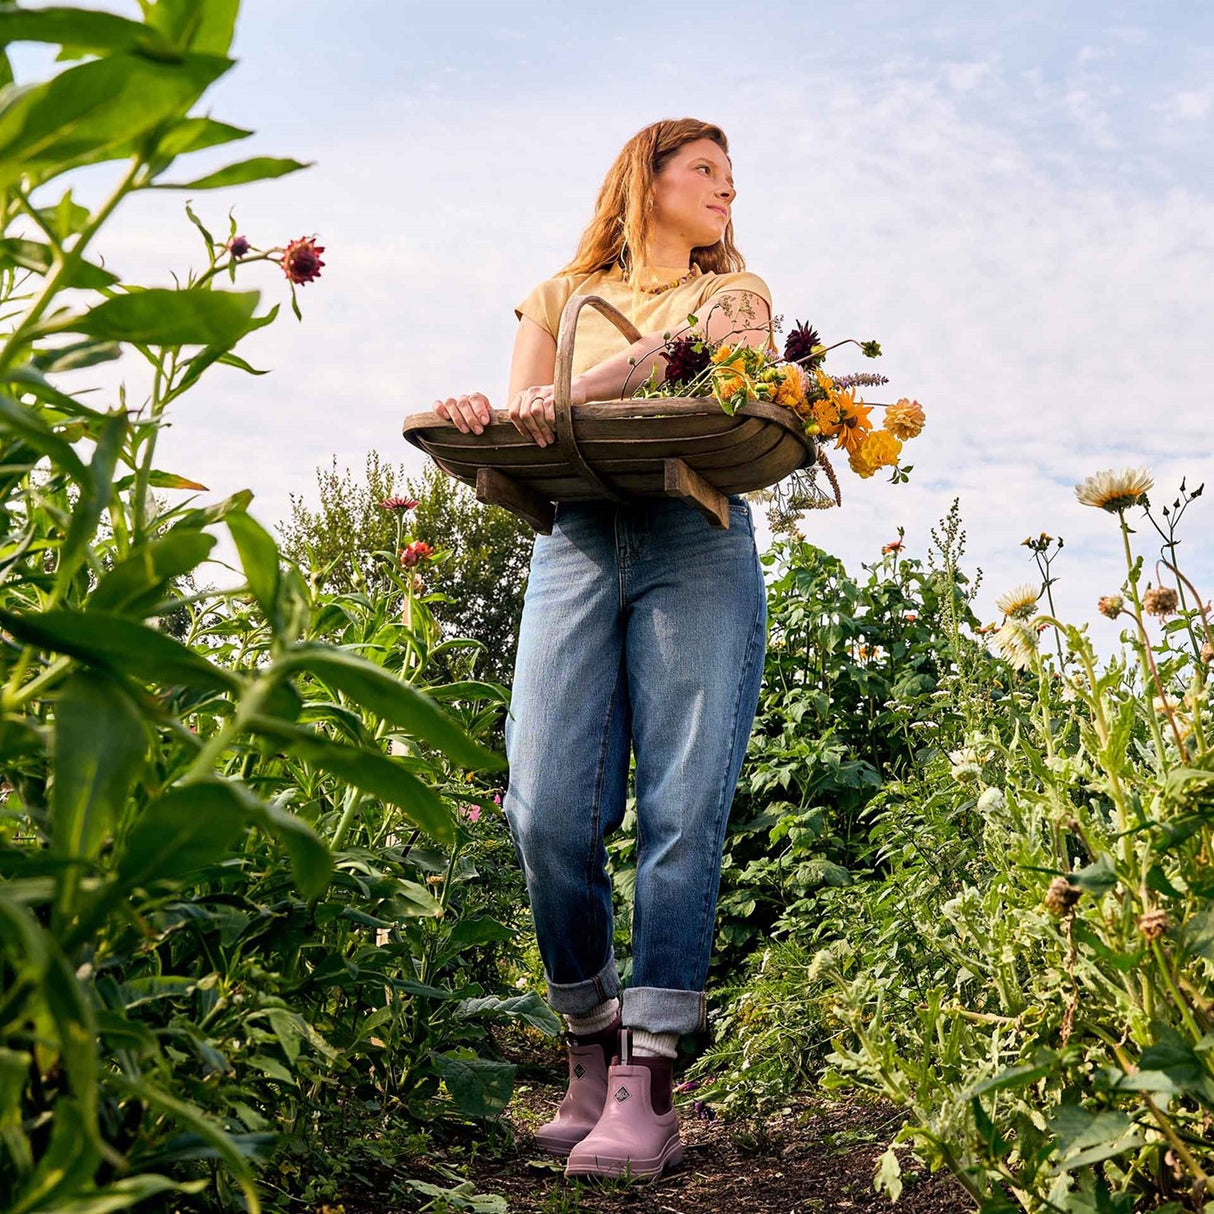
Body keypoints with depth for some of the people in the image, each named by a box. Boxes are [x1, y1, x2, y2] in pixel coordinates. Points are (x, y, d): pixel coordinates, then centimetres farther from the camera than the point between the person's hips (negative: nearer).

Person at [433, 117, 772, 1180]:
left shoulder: (737, 293, 23)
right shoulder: (561, 299, 25)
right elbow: (516, 447, 12)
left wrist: (572, 394, -18)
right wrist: (481, 427, -13)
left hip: (697, 544, -1)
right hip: (577, 543, 1)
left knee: (682, 809, -12)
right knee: (548, 811, -11)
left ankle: (647, 1087, -11)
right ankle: (593, 1054, 6)